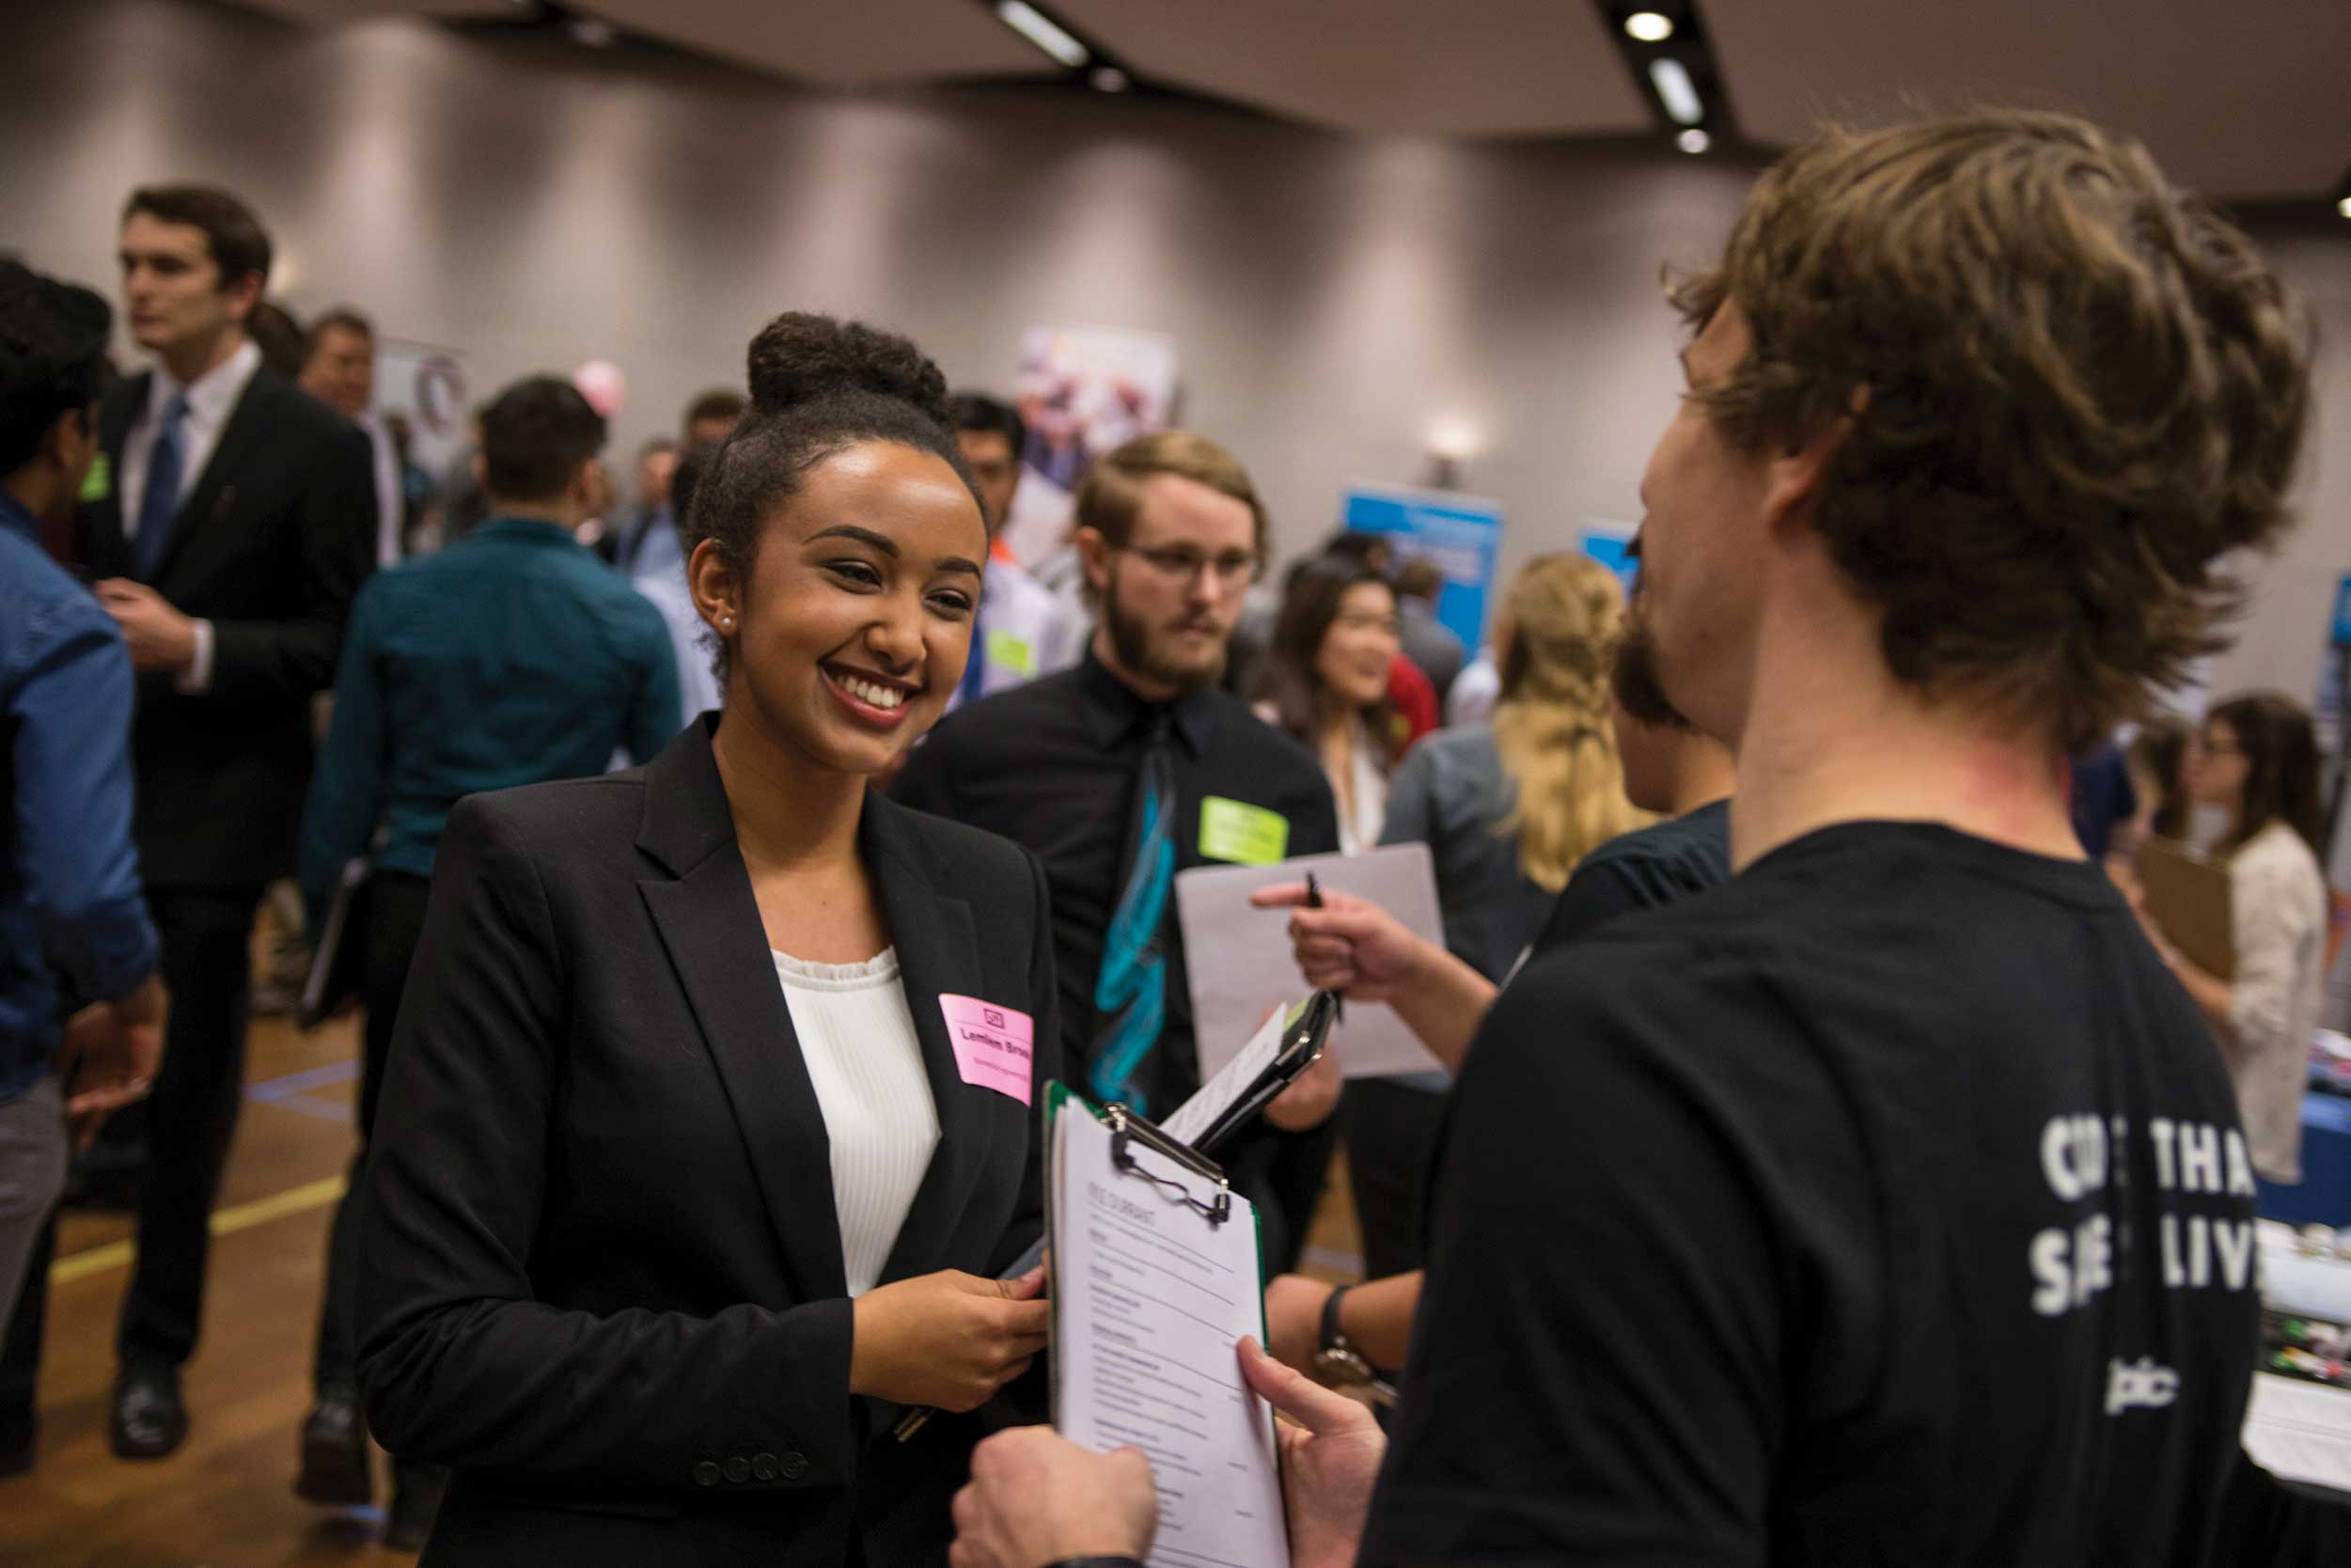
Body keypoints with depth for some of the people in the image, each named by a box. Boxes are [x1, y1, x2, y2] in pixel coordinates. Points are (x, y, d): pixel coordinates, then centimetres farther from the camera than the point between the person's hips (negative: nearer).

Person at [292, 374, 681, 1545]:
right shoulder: (630, 623, -6)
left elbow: (347, 780, 0)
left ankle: (342, 1399, 4)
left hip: (416, 911, 1)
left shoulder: (395, 599, -3)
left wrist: (317, 921, 11)